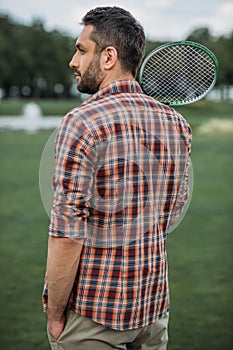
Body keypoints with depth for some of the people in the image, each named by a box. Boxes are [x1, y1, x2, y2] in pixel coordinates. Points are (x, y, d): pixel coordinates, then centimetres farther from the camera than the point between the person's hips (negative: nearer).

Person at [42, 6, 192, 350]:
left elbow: (67, 236, -21)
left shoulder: (82, 122, -19)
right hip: (154, 303, 6)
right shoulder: (177, 123, 0)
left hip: (92, 313, -6)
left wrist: (54, 315, -12)